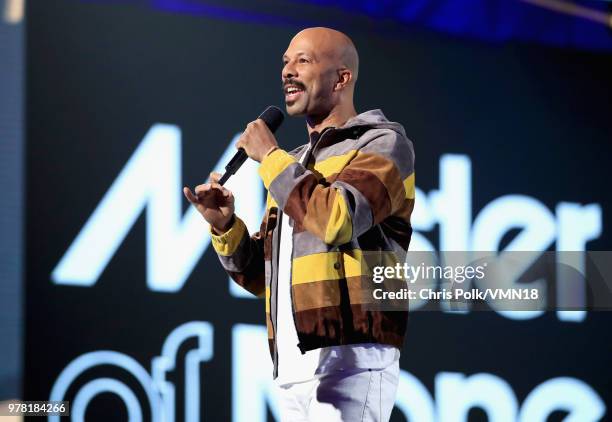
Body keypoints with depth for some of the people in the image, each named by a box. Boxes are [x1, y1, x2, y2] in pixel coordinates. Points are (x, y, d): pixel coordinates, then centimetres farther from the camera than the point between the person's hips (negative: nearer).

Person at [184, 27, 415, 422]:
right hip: (295, 373, 8)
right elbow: (261, 276, 23)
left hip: (351, 362, -8)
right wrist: (224, 225, 4)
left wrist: (270, 156, -6)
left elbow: (338, 221, -19)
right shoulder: (294, 166, 24)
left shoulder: (385, 145, 1)